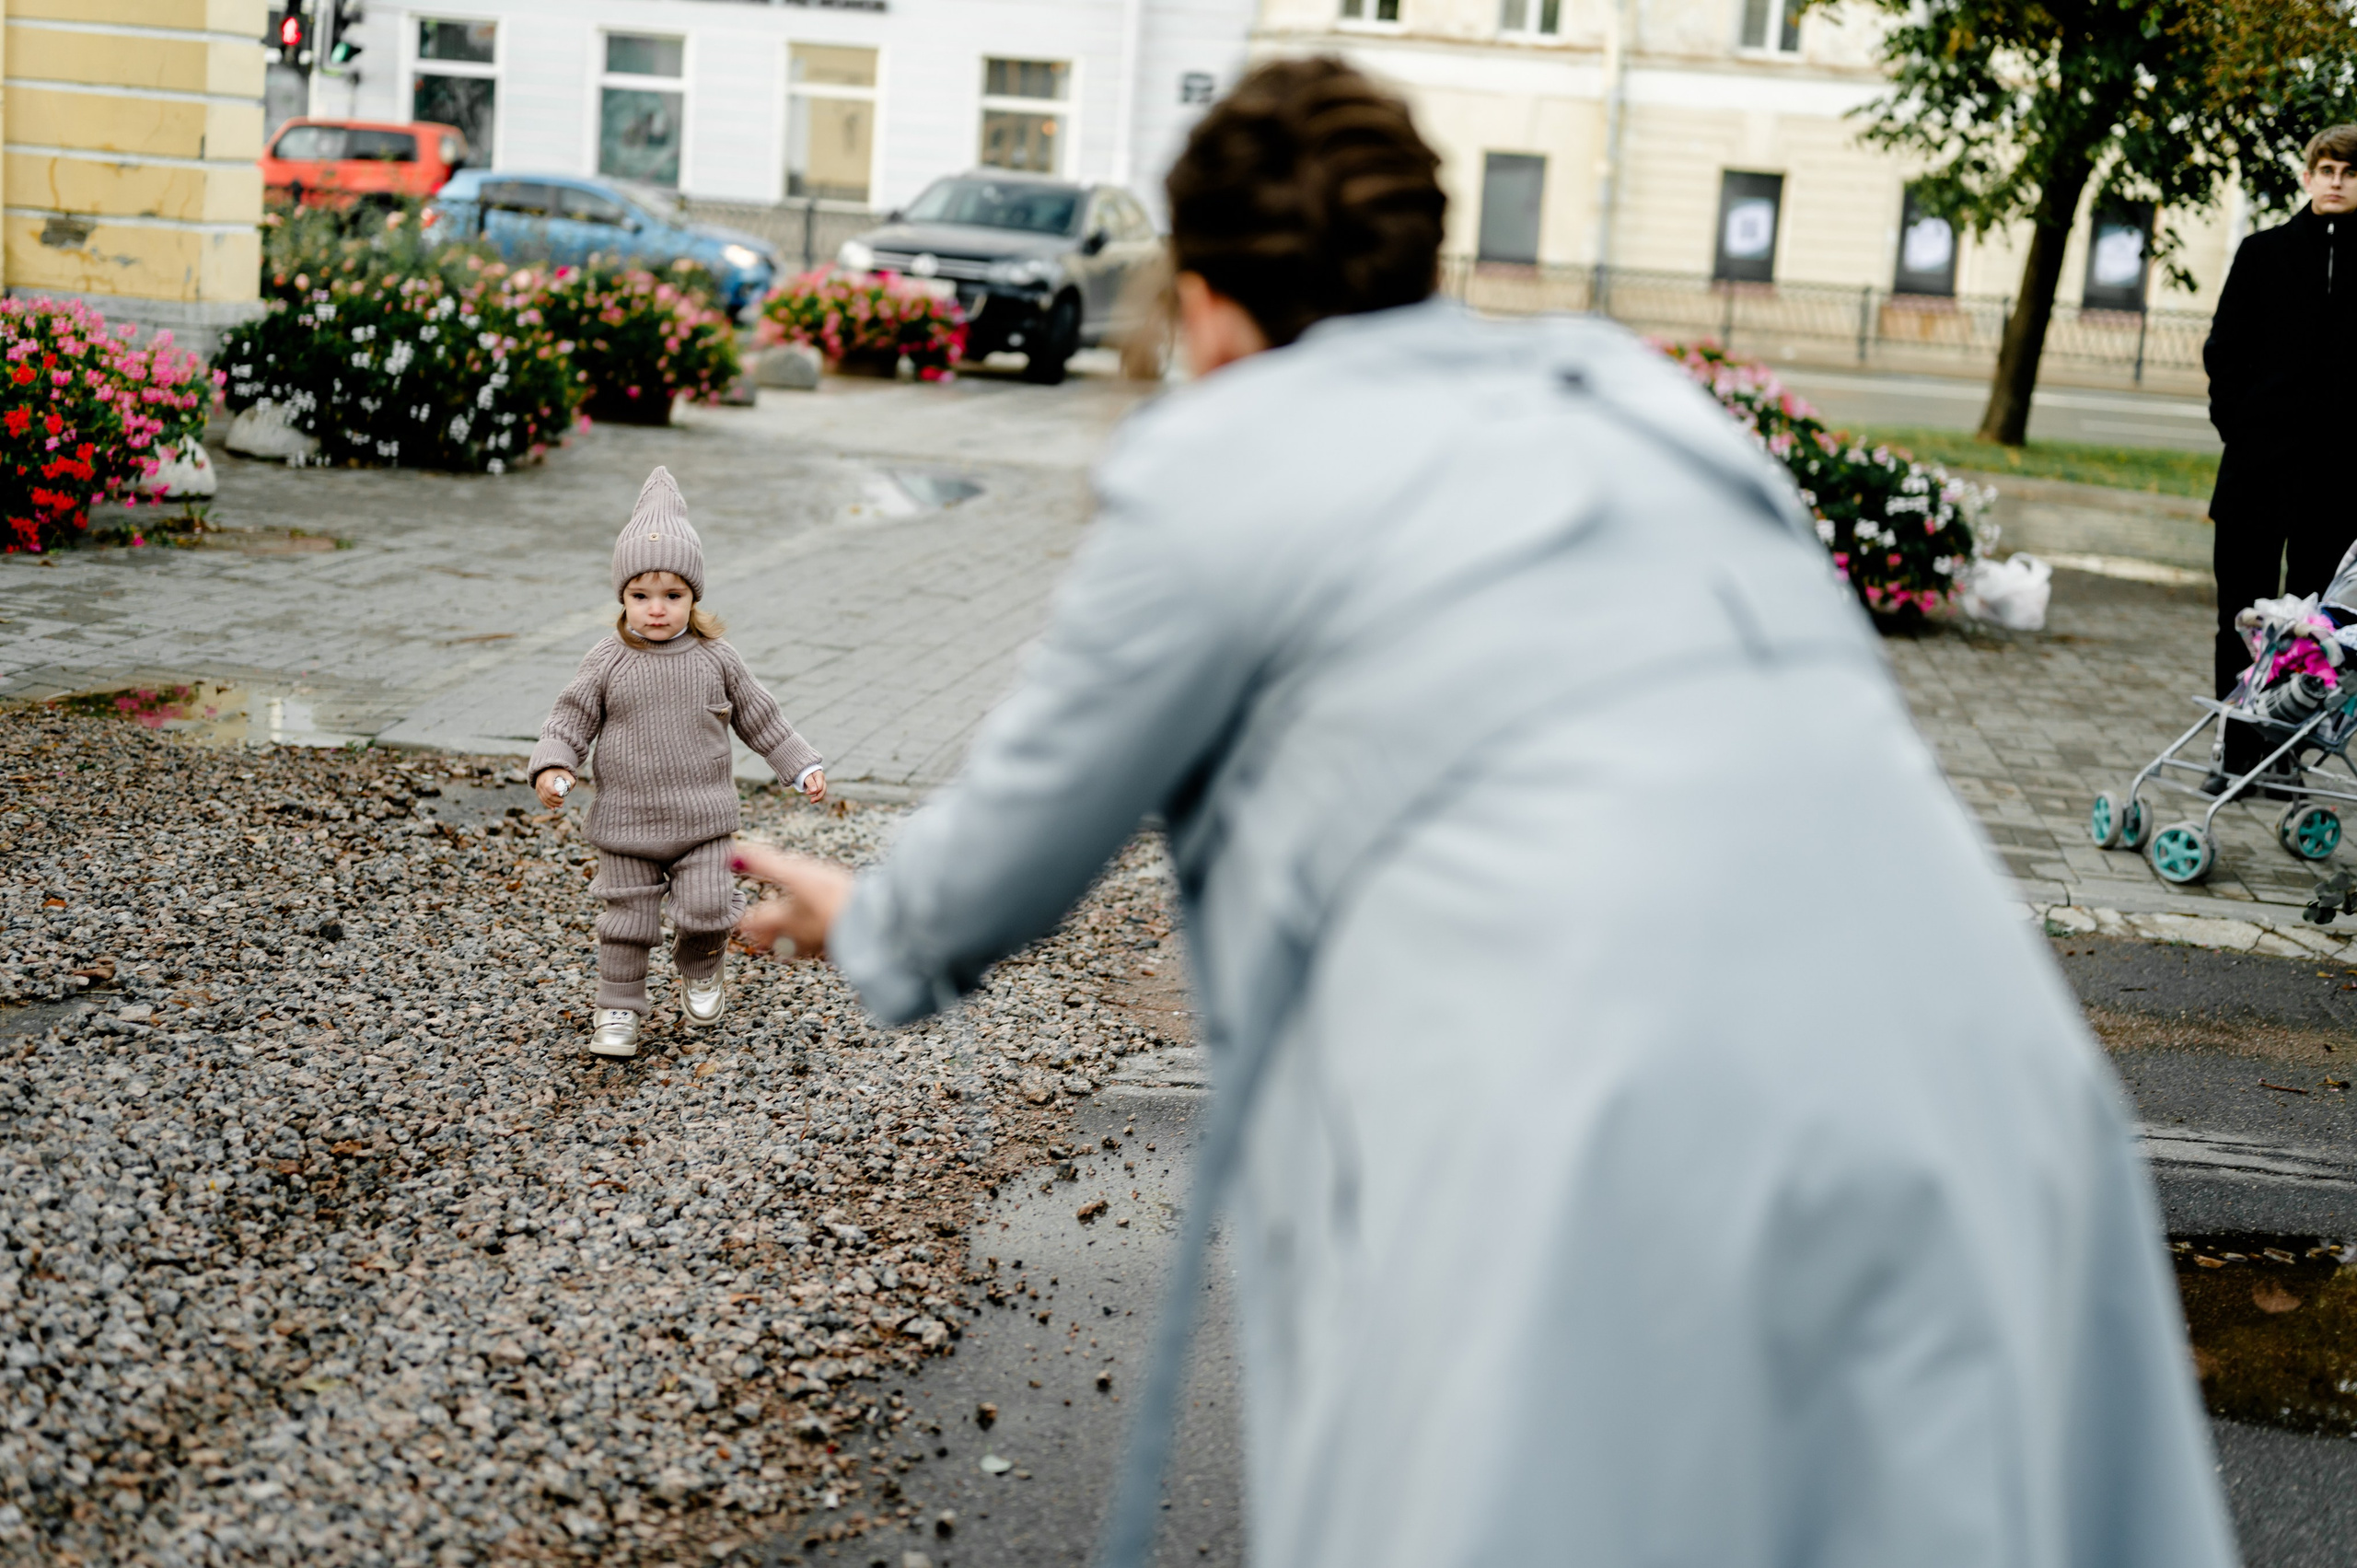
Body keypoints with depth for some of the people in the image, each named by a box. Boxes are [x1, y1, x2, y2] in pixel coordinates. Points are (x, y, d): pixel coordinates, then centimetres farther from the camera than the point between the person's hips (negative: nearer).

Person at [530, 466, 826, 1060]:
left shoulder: (716, 660, -3)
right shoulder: (607, 662, -6)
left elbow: (759, 716, 7)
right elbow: (570, 719, -2)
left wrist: (803, 767, 6)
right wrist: (552, 766, -19)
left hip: (703, 820, 1)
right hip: (627, 825, 0)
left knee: (707, 910, -4)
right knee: (626, 919, 4)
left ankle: (701, 969, 28)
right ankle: (617, 1008, 20)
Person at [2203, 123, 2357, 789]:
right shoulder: (2264, 251, 7)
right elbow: (2223, 346, 7)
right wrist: (2237, 422, -2)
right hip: (2261, 456, 1)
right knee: (2244, 605, 4)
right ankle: (2239, 749, 11)